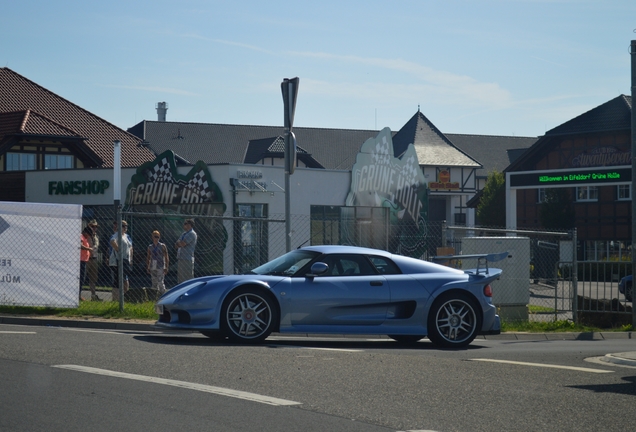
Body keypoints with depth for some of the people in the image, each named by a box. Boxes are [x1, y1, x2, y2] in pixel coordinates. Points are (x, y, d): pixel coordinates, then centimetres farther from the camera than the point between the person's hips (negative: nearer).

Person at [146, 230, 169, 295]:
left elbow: (166, 257, -1)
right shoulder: (150, 247, 9)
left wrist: (166, 267, -7)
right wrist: (147, 267, 10)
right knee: (154, 283, 6)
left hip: (160, 267, -4)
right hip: (152, 267, 4)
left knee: (160, 282, -11)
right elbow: (148, 257, 15)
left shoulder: (162, 246, -1)